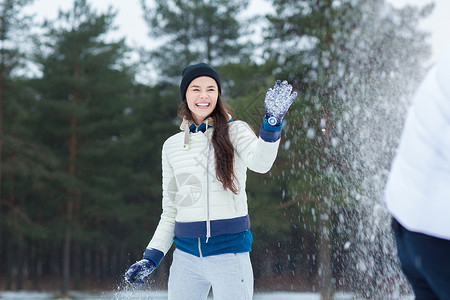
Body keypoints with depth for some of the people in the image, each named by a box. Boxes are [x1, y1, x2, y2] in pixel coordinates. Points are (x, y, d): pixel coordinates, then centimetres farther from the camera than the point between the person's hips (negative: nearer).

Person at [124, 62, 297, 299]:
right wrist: (151, 257, 8)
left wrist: (272, 120, -40)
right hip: (185, 255, 4)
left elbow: (260, 162, -23)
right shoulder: (172, 146, 10)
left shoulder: (234, 131, 0)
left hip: (229, 251, -4)